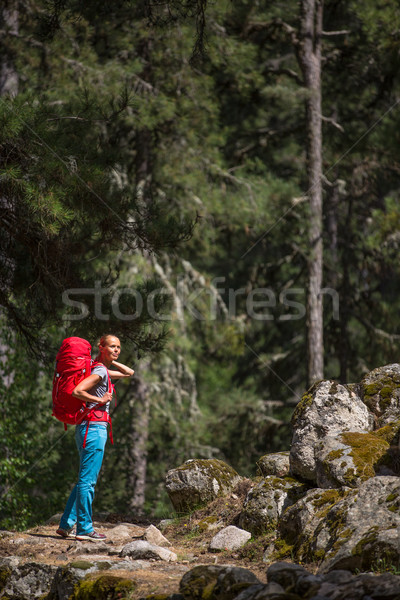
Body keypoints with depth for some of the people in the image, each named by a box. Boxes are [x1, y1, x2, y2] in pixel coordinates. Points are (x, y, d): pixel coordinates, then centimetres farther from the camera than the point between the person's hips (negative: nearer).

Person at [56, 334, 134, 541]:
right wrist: (100, 400, -15)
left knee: (85, 479, 14)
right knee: (87, 480, -6)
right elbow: (77, 391, -23)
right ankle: (85, 528, -3)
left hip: (89, 429, 10)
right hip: (94, 428, -10)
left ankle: (66, 524, 16)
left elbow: (129, 373, 31)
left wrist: (110, 361, 19)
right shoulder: (99, 371, -12)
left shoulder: (103, 370, 17)